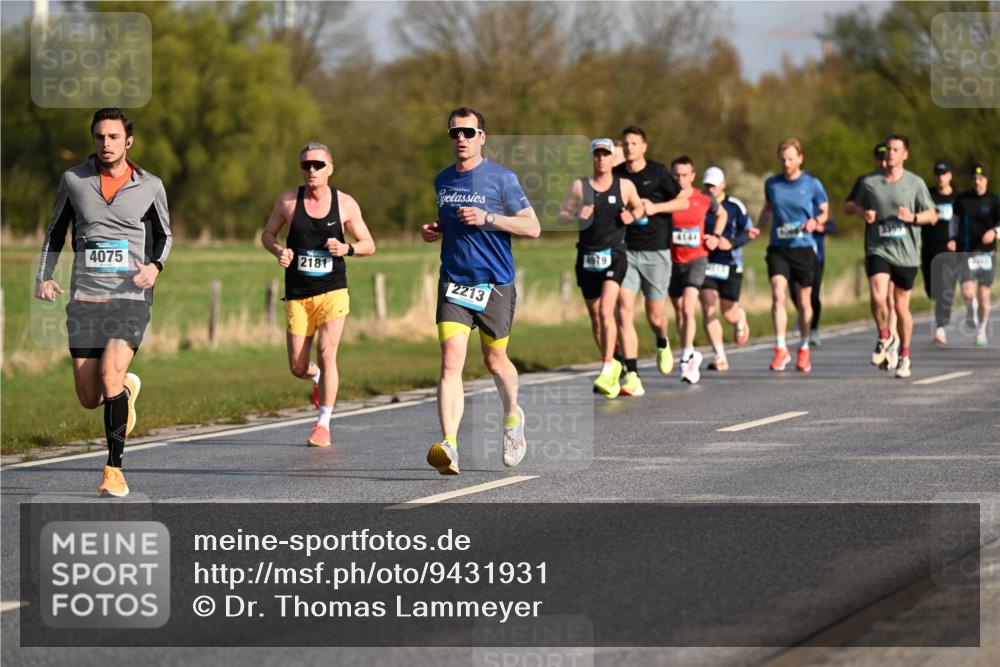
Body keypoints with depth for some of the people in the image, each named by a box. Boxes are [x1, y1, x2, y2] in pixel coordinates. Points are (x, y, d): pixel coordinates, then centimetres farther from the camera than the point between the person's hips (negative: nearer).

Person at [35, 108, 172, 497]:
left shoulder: (150, 187, 1)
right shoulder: (74, 180, 3)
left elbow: (164, 234, 15)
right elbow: (56, 230, 17)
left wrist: (155, 265, -5)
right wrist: (44, 276, 5)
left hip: (130, 298, -2)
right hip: (84, 300, 2)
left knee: (111, 371, -25)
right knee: (90, 399, 2)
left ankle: (115, 468, -14)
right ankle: (128, 387, 40)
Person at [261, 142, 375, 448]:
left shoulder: (345, 204, -1)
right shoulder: (288, 200, 0)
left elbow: (369, 245, 7)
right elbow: (267, 234, 13)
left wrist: (346, 248, -14)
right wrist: (278, 251, -9)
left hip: (333, 292, -2)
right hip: (297, 295, 2)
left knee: (326, 352, -17)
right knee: (297, 368, 2)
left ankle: (323, 425, -6)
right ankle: (319, 378, 40)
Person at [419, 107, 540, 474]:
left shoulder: (501, 178, -5)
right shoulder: (442, 180, 11)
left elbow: (532, 227, -7)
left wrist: (487, 218, -18)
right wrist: (433, 230, 5)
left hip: (495, 284, -3)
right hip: (453, 282, 3)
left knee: (495, 362, 12)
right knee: (451, 361, -14)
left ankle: (512, 418, 43)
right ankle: (449, 447, -24)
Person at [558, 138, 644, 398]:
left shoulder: (625, 186, 4)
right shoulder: (580, 186, 5)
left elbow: (639, 208, 21)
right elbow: (561, 217, 6)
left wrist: (632, 216, -1)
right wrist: (577, 216, -15)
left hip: (614, 255, -3)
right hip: (587, 256, 3)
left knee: (606, 311, -20)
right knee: (595, 318, 10)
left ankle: (607, 372, -22)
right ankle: (613, 364, 29)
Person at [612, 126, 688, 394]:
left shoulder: (658, 173, -1)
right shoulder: (616, 175, 5)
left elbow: (683, 202, 3)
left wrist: (655, 207, -12)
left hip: (656, 251, -1)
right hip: (625, 251, 1)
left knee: (655, 316, 5)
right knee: (624, 311, -14)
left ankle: (662, 344, 43)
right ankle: (632, 375, -14)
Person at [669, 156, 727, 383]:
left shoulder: (704, 200, -2)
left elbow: (722, 214, 18)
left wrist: (716, 236, 7)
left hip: (696, 260, -2)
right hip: (672, 261, 2)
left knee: (688, 308, -19)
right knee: (679, 312, 12)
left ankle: (686, 359, -16)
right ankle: (691, 355, 30)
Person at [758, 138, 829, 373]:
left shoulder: (812, 184, -2)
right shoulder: (772, 184, 5)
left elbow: (825, 211, 6)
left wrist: (815, 221, -15)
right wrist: (758, 229, 7)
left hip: (804, 247, -1)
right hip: (778, 248, 1)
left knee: (804, 301, 7)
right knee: (777, 295, -16)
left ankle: (804, 350, 24)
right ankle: (780, 349, -13)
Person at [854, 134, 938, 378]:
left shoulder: (915, 183, 1)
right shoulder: (869, 182, 4)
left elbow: (932, 215, 5)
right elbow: (858, 206, 20)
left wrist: (913, 217, -15)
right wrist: (865, 215, -3)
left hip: (906, 254, 0)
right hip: (878, 250, 0)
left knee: (901, 306, 6)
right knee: (877, 297, -21)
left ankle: (905, 355, 24)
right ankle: (884, 337, 7)